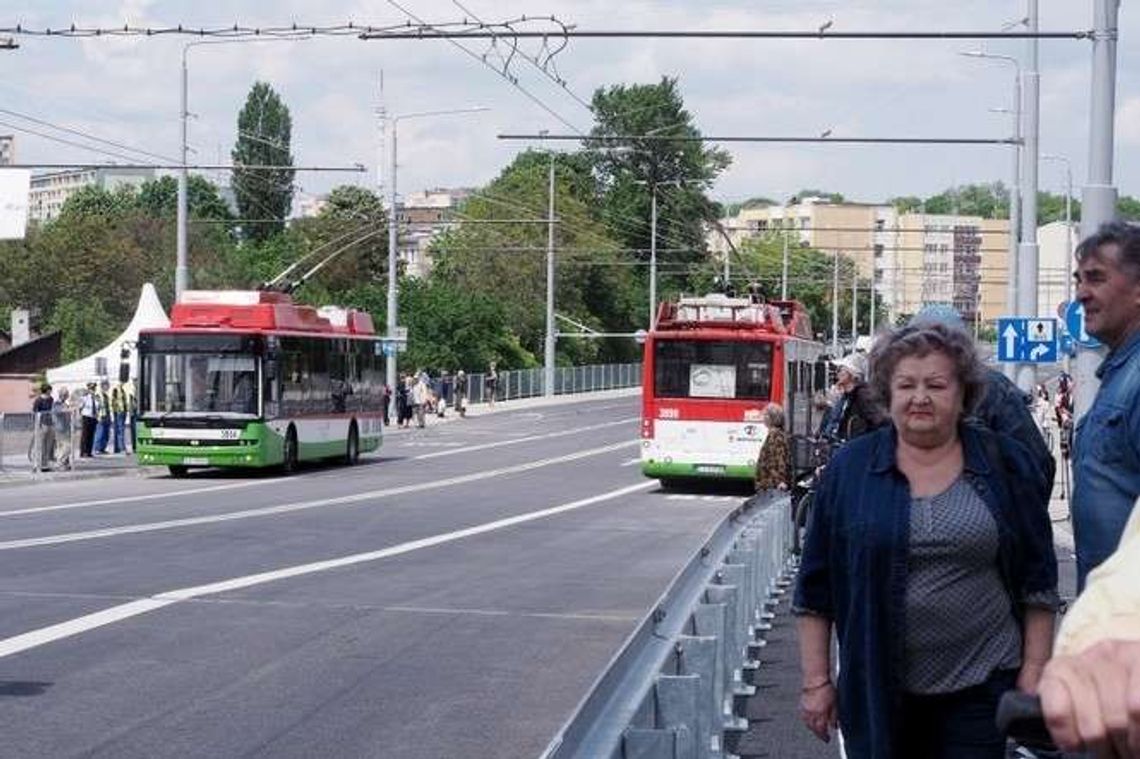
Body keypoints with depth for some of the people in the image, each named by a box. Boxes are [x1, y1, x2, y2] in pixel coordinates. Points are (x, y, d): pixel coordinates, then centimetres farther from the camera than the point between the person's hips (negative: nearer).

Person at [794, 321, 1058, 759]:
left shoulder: (1004, 464, 3)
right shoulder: (850, 468, 2)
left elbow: (1038, 579, 6)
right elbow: (815, 588, 4)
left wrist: (1034, 669, 1)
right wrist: (816, 681, 1)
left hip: (980, 686, 0)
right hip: (877, 689, 1)